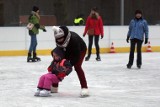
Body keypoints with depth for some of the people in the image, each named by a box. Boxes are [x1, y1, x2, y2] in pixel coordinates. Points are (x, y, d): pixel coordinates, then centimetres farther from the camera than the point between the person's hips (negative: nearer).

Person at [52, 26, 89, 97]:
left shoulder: (74, 39, -42)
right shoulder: (58, 40, -24)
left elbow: (77, 54, -36)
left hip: (80, 50, -6)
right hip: (68, 51, 6)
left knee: (77, 66, -25)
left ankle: (84, 88, -25)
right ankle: (54, 86, 16)